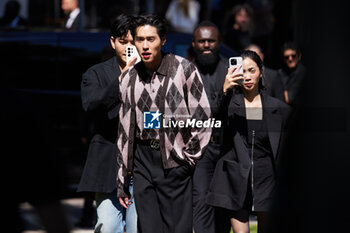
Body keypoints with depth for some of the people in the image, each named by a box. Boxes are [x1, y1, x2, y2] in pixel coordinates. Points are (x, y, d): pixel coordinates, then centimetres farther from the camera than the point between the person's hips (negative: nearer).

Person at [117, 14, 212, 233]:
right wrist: (122, 182, 12)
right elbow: (125, 129, 12)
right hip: (142, 159, 4)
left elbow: (202, 116, -1)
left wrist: (190, 156, -3)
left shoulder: (184, 69, -5)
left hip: (174, 160, -4)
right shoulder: (130, 77, 8)